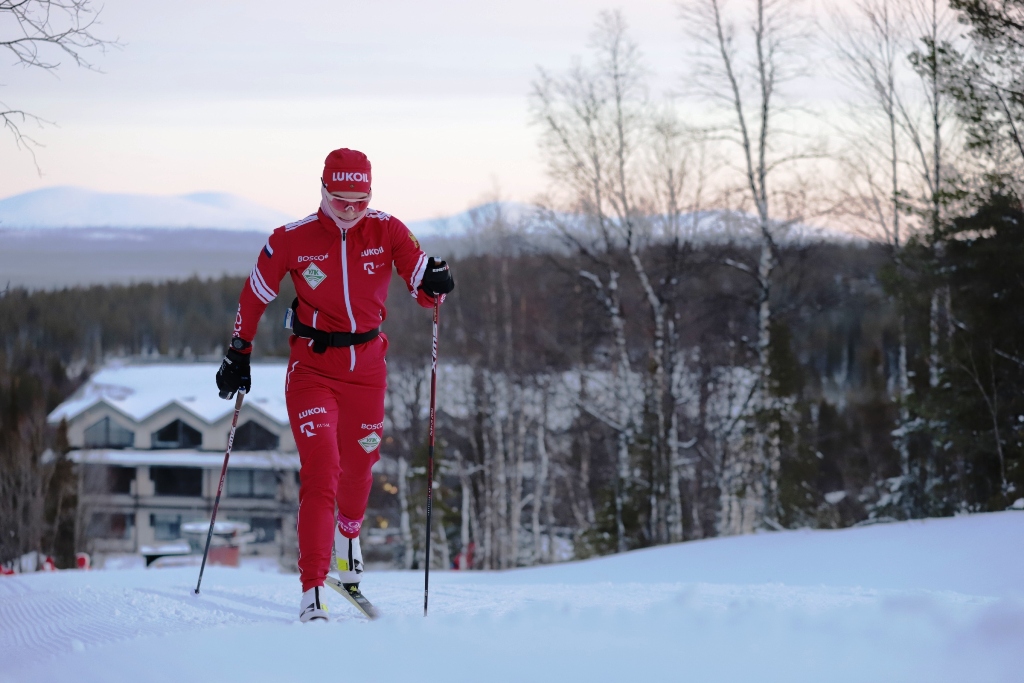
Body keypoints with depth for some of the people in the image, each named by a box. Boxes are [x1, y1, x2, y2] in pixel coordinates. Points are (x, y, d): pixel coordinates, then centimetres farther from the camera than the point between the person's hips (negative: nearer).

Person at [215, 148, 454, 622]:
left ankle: (348, 534, 53)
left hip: (367, 366, 3)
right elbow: (254, 296, 3)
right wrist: (238, 356, 5)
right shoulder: (292, 240, -9)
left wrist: (435, 283, -28)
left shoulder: (387, 232, -5)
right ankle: (312, 591, -19)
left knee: (359, 467, 18)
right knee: (320, 473, -16)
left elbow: (423, 289, -4)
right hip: (312, 366, -3)